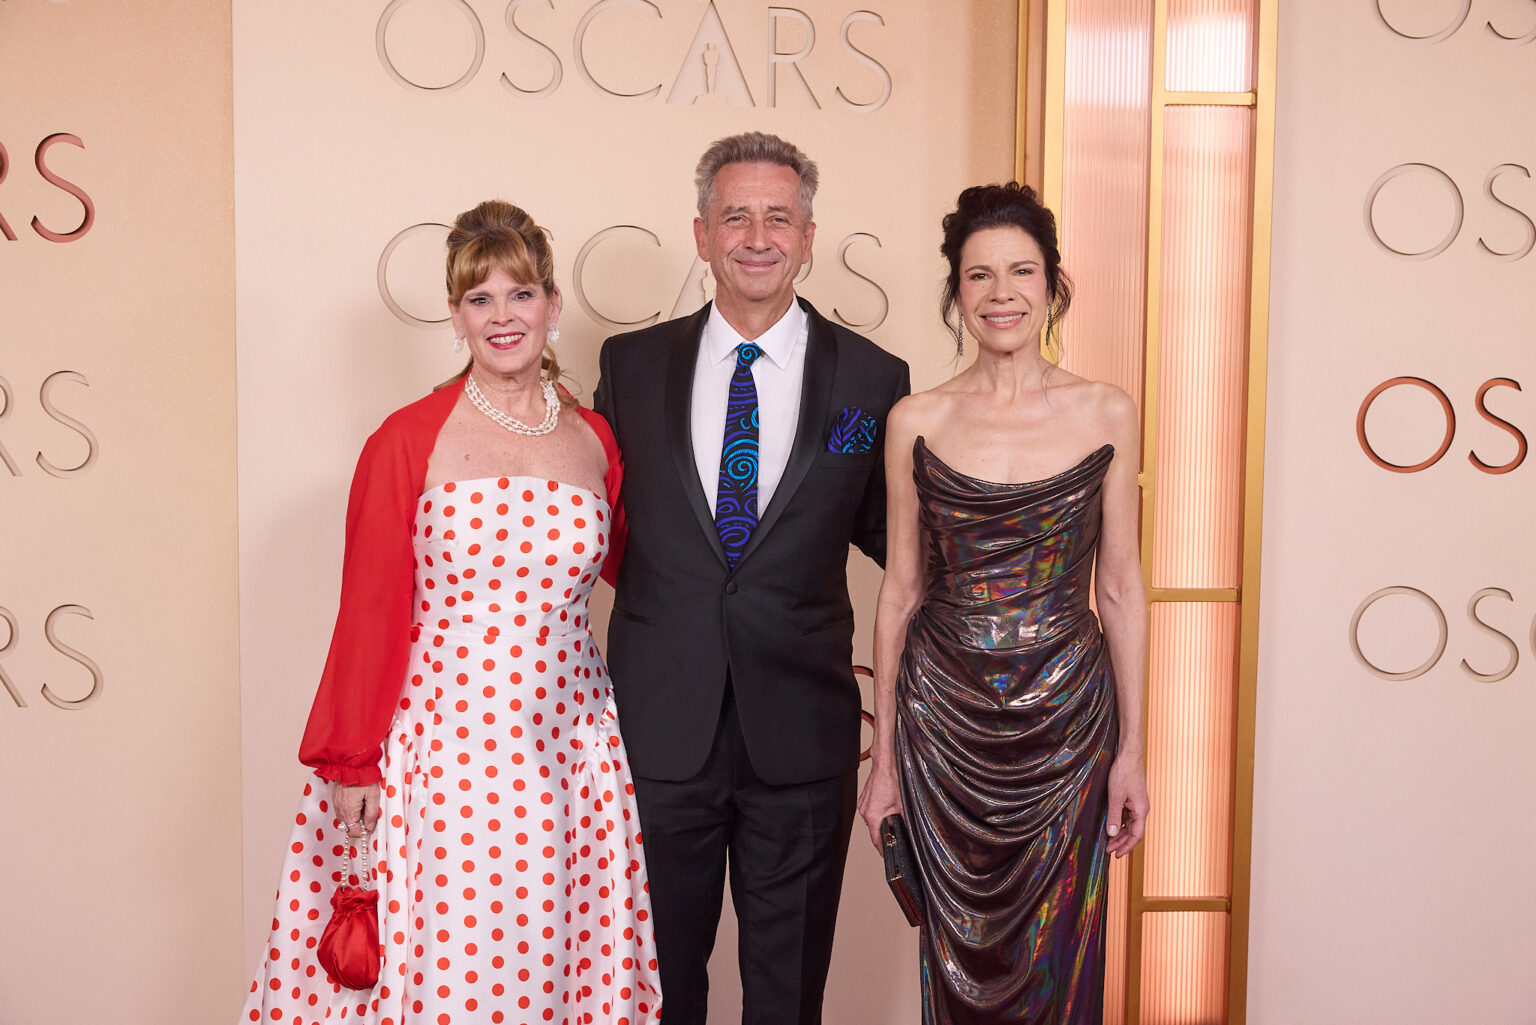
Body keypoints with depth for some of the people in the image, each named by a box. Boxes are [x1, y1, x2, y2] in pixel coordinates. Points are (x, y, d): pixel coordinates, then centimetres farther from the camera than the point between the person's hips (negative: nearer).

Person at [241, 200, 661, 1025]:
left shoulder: (596, 441, 7)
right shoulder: (408, 443, -4)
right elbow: (370, 610, -3)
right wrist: (350, 762, -2)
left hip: (567, 750, 3)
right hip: (442, 749, -3)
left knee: (563, 958, 10)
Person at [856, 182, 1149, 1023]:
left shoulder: (1106, 414, -1)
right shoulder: (917, 421, -1)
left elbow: (1120, 587, 2)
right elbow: (900, 589, 3)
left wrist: (1131, 750, 1)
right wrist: (884, 759, 3)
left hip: (1068, 715, 0)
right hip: (945, 718, 0)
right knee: (958, 955, 12)